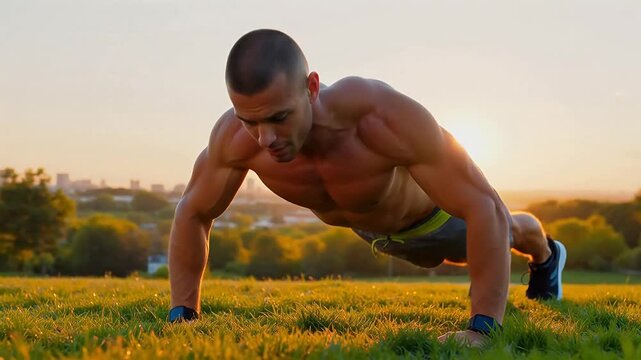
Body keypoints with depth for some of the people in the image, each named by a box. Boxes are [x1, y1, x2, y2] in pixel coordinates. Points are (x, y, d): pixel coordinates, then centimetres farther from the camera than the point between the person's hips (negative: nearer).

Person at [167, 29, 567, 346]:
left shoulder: (385, 116, -52)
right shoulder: (235, 136, -40)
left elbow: (486, 209, -46)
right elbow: (192, 213, -20)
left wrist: (483, 329, -51)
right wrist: (182, 316, -25)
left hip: (433, 208, -4)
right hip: (367, 227, 4)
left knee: (501, 232, 31)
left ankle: (545, 254, 69)